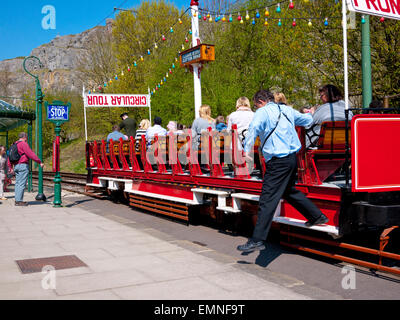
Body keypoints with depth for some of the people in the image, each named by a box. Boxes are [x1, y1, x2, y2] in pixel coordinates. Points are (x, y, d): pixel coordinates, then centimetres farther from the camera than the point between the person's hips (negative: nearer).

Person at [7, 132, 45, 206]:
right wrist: (40, 162, -13)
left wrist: (11, 167, 24)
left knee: (17, 183, 10)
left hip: (16, 166, 9)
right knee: (22, 184, -8)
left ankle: (17, 200, 12)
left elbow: (9, 157, 20)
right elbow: (31, 154, -16)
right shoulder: (23, 144, -9)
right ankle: (19, 201, -9)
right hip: (23, 165, -9)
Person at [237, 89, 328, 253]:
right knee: (288, 191, 29)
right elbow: (307, 120, 30)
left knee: (267, 200, -9)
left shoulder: (263, 112, -6)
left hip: (278, 161, -8)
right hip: (292, 158, 8)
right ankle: (317, 216, 37)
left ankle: (257, 240, -10)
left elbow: (253, 129, -26)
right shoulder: (287, 110, 15)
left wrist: (246, 151, -28)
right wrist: (309, 114, 52)